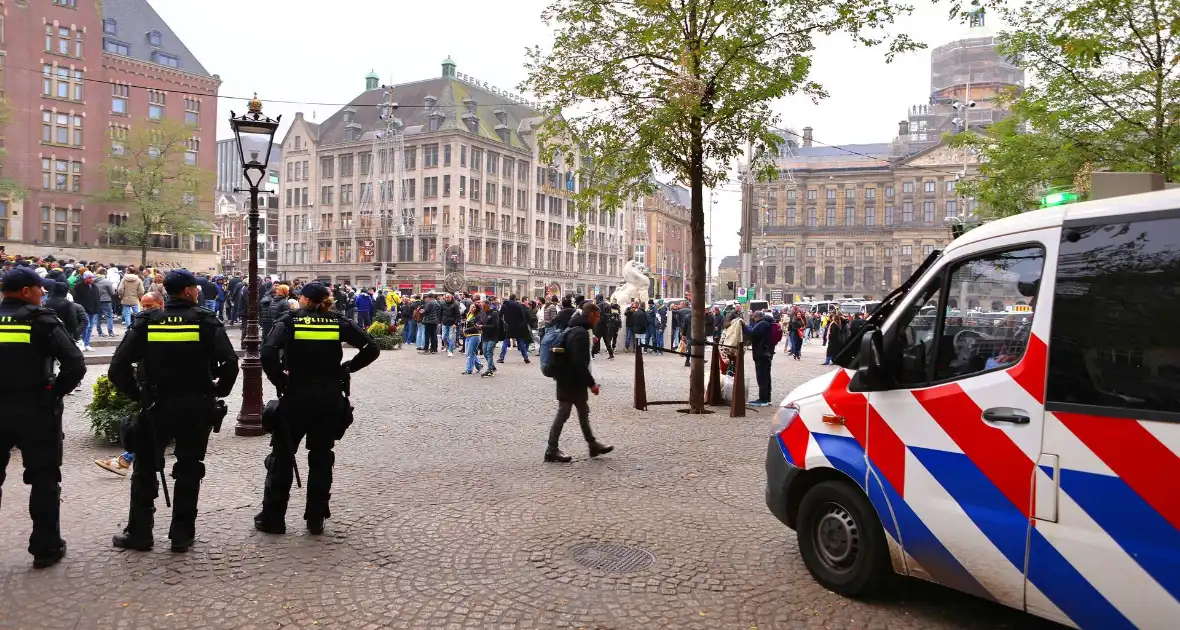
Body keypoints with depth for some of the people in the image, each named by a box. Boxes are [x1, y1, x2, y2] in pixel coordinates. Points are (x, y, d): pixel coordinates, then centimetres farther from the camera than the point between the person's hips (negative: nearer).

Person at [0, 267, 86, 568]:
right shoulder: (40, 319, -9)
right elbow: (75, 364, -18)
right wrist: (56, 391, -4)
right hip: (36, 411, -4)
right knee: (44, 480, 7)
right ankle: (46, 547, 14)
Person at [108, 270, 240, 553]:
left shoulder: (147, 322, -1)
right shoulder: (206, 320, -7)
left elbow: (118, 367, -7)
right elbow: (230, 362, -17)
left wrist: (136, 393, 5)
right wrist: (218, 391, -2)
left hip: (157, 406, 1)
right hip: (197, 407, -1)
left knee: (145, 469, 16)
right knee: (189, 470, 10)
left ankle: (138, 533, 19)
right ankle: (182, 534, 14)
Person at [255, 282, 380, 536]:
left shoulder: (289, 321, -6)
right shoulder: (338, 321, 0)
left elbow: (268, 353, -20)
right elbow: (372, 348, -5)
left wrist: (279, 379, -7)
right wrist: (347, 368, 2)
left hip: (295, 397, -2)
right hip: (330, 398, 2)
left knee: (282, 457, 11)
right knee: (321, 457, 11)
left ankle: (272, 518, 17)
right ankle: (316, 519, 15)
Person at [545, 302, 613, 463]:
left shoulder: (575, 330, 12)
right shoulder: (581, 333, -21)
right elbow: (580, 363, -26)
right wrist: (591, 383, -20)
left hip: (571, 380, 10)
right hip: (571, 382, -10)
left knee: (584, 412, 17)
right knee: (563, 414, -1)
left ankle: (593, 445, 26)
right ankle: (552, 450, 7)